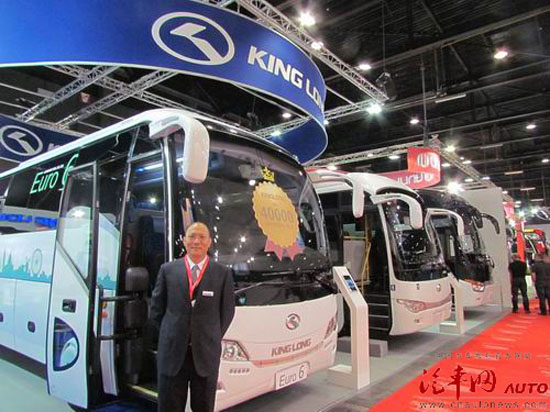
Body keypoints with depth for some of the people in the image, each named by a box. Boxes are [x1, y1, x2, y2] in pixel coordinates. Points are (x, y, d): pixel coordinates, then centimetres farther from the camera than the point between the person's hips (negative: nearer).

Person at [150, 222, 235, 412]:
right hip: (172, 352, 1)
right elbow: (156, 309, 8)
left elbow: (227, 311, 5)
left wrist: (211, 337, 7)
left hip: (206, 353, 0)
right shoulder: (168, 270, 1)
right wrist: (172, 334, 9)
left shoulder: (223, 273, -2)